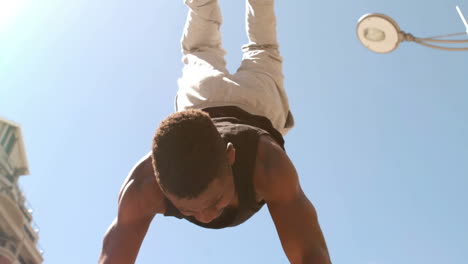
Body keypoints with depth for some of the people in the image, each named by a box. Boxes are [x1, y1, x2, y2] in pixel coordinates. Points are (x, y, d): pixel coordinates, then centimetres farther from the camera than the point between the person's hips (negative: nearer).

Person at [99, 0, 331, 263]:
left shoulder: (268, 165, -50)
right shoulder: (142, 187, -43)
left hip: (256, 101, 0)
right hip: (198, 99, 1)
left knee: (262, 51, 34)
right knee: (200, 51, 34)